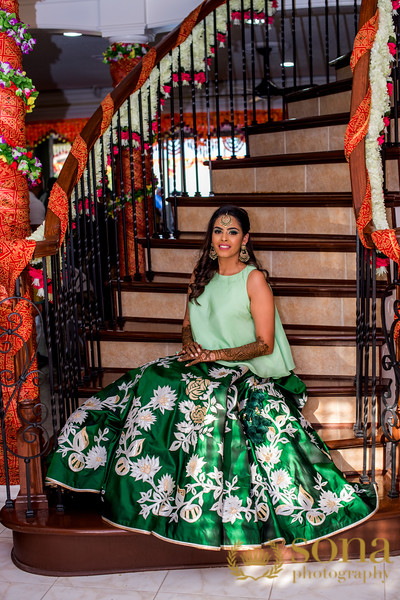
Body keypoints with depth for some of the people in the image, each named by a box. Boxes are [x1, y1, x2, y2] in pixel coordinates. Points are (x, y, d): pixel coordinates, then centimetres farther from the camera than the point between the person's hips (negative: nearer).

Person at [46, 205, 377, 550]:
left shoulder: (254, 279, -4)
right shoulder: (202, 277, 14)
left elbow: (265, 344, -8)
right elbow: (188, 324, 21)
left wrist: (214, 354, -17)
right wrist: (189, 343, -3)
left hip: (245, 371, -5)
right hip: (203, 364, 6)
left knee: (205, 397, -33)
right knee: (151, 381, -20)